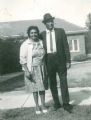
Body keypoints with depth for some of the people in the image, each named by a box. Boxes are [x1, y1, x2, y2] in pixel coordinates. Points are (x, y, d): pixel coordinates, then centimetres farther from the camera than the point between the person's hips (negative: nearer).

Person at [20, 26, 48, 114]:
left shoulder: (41, 42, 4)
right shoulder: (25, 44, -9)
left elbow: (43, 56, 11)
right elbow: (22, 59, -11)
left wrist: (45, 69, 10)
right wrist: (27, 71, -18)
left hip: (41, 68, 3)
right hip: (31, 69, -3)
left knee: (42, 87, 7)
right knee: (34, 88, 6)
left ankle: (43, 105, 20)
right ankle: (37, 106, 19)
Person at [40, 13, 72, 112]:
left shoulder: (60, 31, 3)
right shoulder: (42, 34, 7)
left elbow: (66, 46, 0)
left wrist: (68, 60, -6)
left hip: (60, 59, -1)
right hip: (49, 60, 2)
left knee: (63, 81, 1)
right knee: (52, 83, 8)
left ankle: (66, 103, 10)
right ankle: (56, 103, 20)